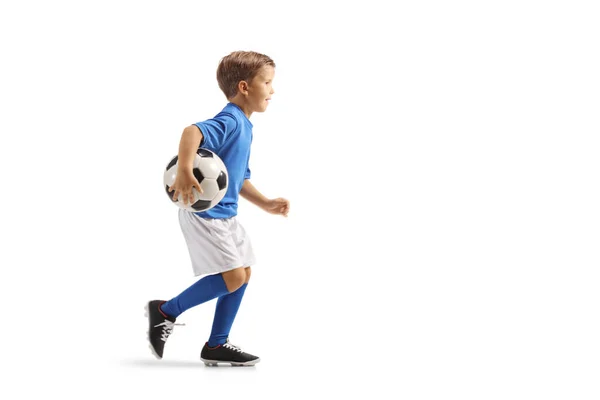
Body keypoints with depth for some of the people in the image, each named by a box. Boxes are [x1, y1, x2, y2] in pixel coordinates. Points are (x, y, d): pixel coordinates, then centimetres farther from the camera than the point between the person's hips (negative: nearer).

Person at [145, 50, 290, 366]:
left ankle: (216, 345, 20)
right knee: (233, 277, -11)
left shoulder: (245, 126, 15)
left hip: (225, 214, 10)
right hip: (204, 213, -10)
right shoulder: (230, 121, -17)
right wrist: (184, 171, -49)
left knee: (243, 274, 11)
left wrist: (265, 203, 16)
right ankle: (166, 311, 5)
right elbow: (192, 131, -37)